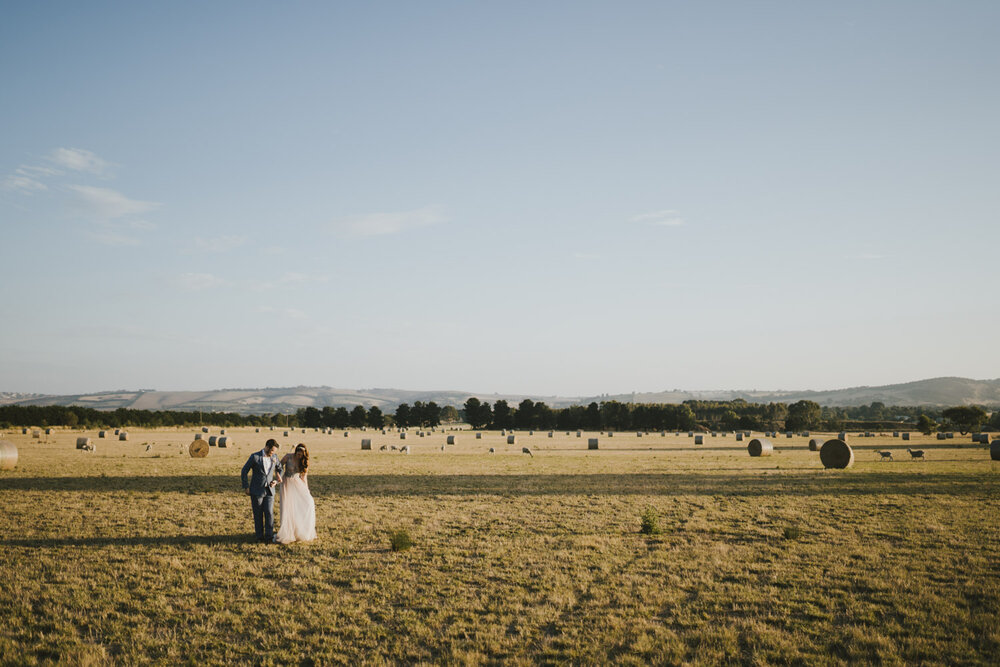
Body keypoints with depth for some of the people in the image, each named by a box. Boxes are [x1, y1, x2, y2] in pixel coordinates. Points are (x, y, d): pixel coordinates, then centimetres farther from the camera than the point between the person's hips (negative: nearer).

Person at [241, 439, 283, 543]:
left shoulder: (274, 457, 2)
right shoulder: (255, 457, -10)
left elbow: (279, 469, 18)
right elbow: (244, 471, -2)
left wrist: (276, 481, 1)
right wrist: (246, 487, -3)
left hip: (269, 490, 2)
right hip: (256, 491, -2)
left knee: (269, 513, -7)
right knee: (258, 514, 5)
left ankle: (269, 536, -2)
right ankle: (260, 536, 15)